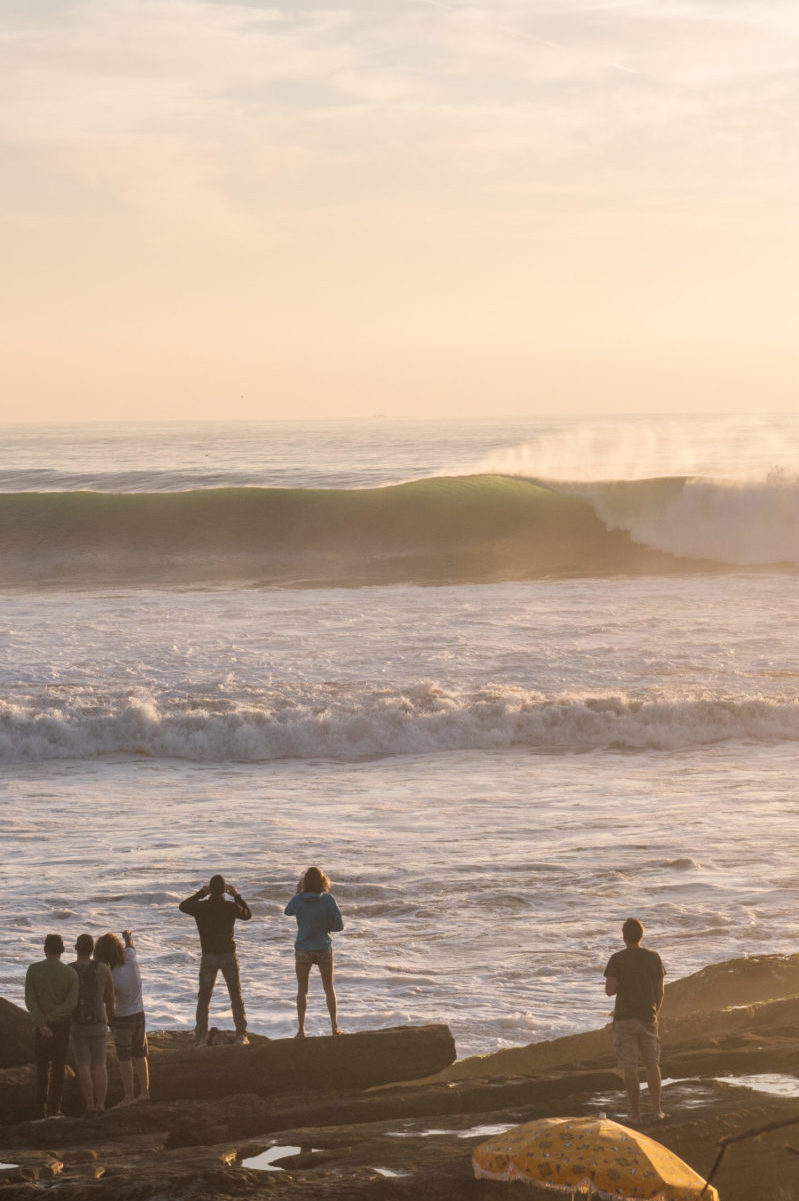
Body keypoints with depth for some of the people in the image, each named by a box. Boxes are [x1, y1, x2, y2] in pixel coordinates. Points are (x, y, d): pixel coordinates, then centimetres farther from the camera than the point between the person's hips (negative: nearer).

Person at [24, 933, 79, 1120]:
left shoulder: (33, 970, -5)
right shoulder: (70, 974, -7)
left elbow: (30, 1000, -13)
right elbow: (72, 1003, -15)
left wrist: (42, 1024, -16)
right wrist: (50, 1018, -12)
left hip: (42, 1028, 1)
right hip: (63, 1024, -1)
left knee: (42, 1069, 9)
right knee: (58, 1068, 7)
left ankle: (40, 1112, 4)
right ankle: (54, 1108, 0)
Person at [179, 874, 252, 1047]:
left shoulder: (201, 907, -9)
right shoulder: (231, 907, -10)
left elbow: (182, 906, 12)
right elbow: (247, 915, 11)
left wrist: (200, 893, 18)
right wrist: (237, 895, 16)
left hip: (208, 957, 0)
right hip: (229, 955, 0)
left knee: (203, 999, 8)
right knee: (236, 998, 12)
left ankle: (200, 1039, 3)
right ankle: (241, 1035, 10)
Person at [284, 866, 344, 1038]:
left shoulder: (298, 899, -12)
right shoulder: (328, 899, -13)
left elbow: (288, 912, 10)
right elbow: (339, 925, -11)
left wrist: (297, 893, 17)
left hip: (303, 950, 0)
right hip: (324, 948, 0)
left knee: (302, 990, 10)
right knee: (329, 989, 15)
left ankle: (301, 1029, 8)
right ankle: (334, 1026, 13)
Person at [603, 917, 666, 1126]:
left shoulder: (617, 959, -10)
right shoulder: (653, 958, 0)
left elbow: (610, 990, -15)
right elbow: (660, 992, 4)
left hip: (625, 1019, -3)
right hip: (648, 1017, 3)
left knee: (630, 1068, 1)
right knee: (652, 1064, 14)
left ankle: (635, 1113, 4)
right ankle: (656, 1110, 12)